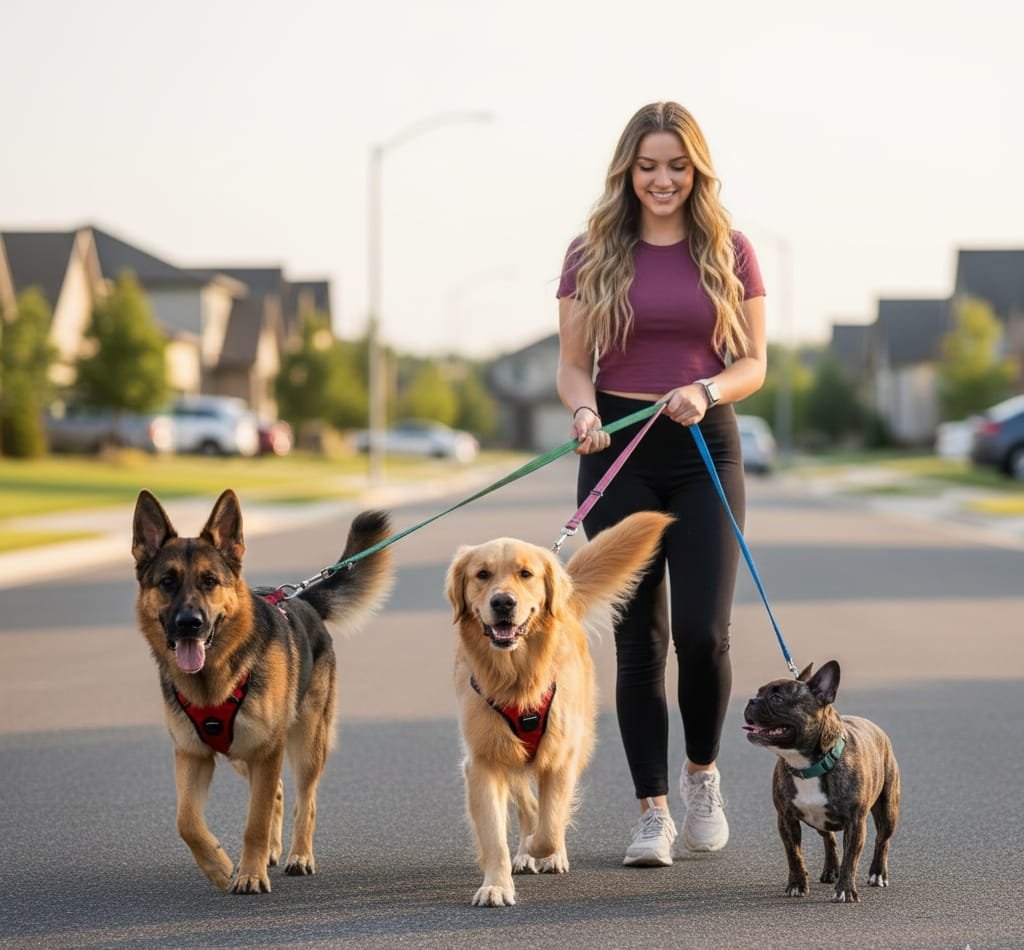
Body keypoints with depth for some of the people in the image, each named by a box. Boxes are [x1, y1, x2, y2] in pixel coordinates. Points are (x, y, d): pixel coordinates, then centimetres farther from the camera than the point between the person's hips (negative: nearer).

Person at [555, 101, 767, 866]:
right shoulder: (593, 254, 4)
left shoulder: (730, 251, 4)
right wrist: (584, 411, -16)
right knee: (638, 639, 2)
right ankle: (654, 811, 10)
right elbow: (573, 365, 5)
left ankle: (703, 773, 18)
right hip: (619, 453, 1)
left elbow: (754, 364, 4)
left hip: (706, 449, 0)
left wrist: (707, 390, -17)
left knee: (703, 633, -10)